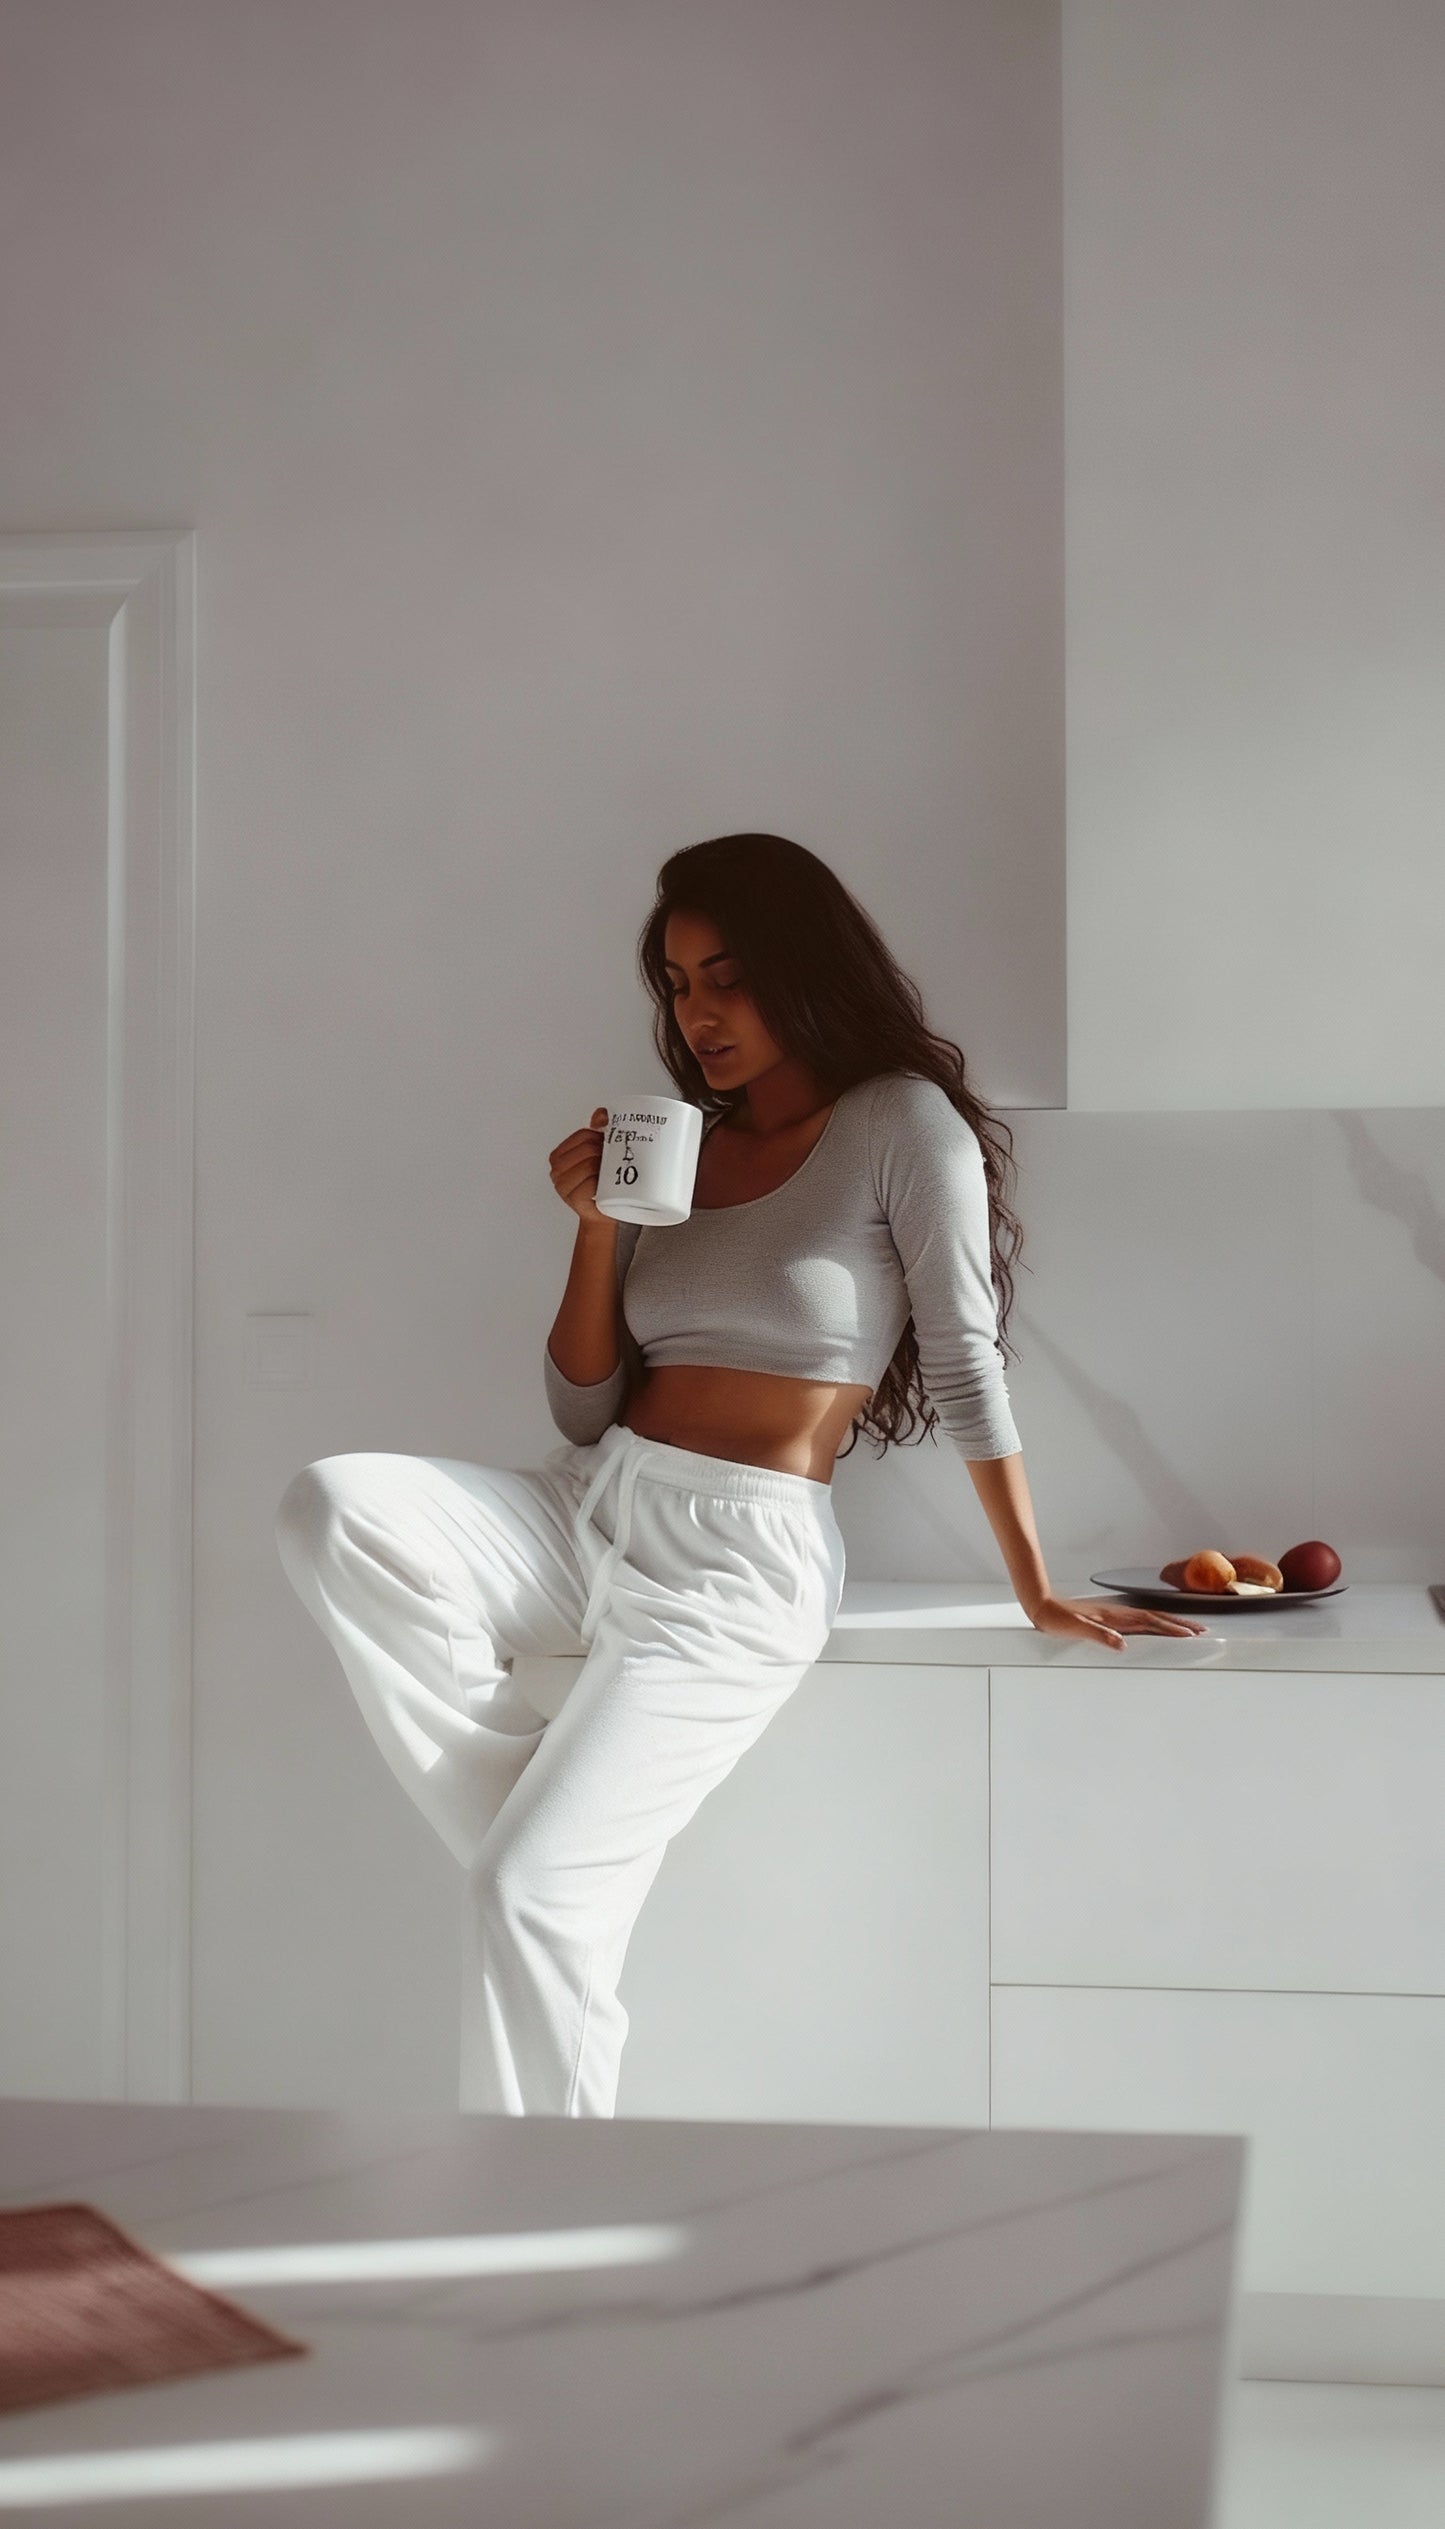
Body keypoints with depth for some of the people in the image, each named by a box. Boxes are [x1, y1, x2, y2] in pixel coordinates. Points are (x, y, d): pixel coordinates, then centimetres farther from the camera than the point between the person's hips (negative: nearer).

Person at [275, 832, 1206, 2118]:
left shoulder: (903, 1123, -1)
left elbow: (968, 1365, -3)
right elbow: (584, 1411, 12)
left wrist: (1038, 1592, -4)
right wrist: (598, 1227, -1)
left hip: (740, 1564, -6)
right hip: (593, 1511, 6)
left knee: (536, 1895, -20)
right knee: (334, 1508, -23)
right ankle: (535, 1830, -13)